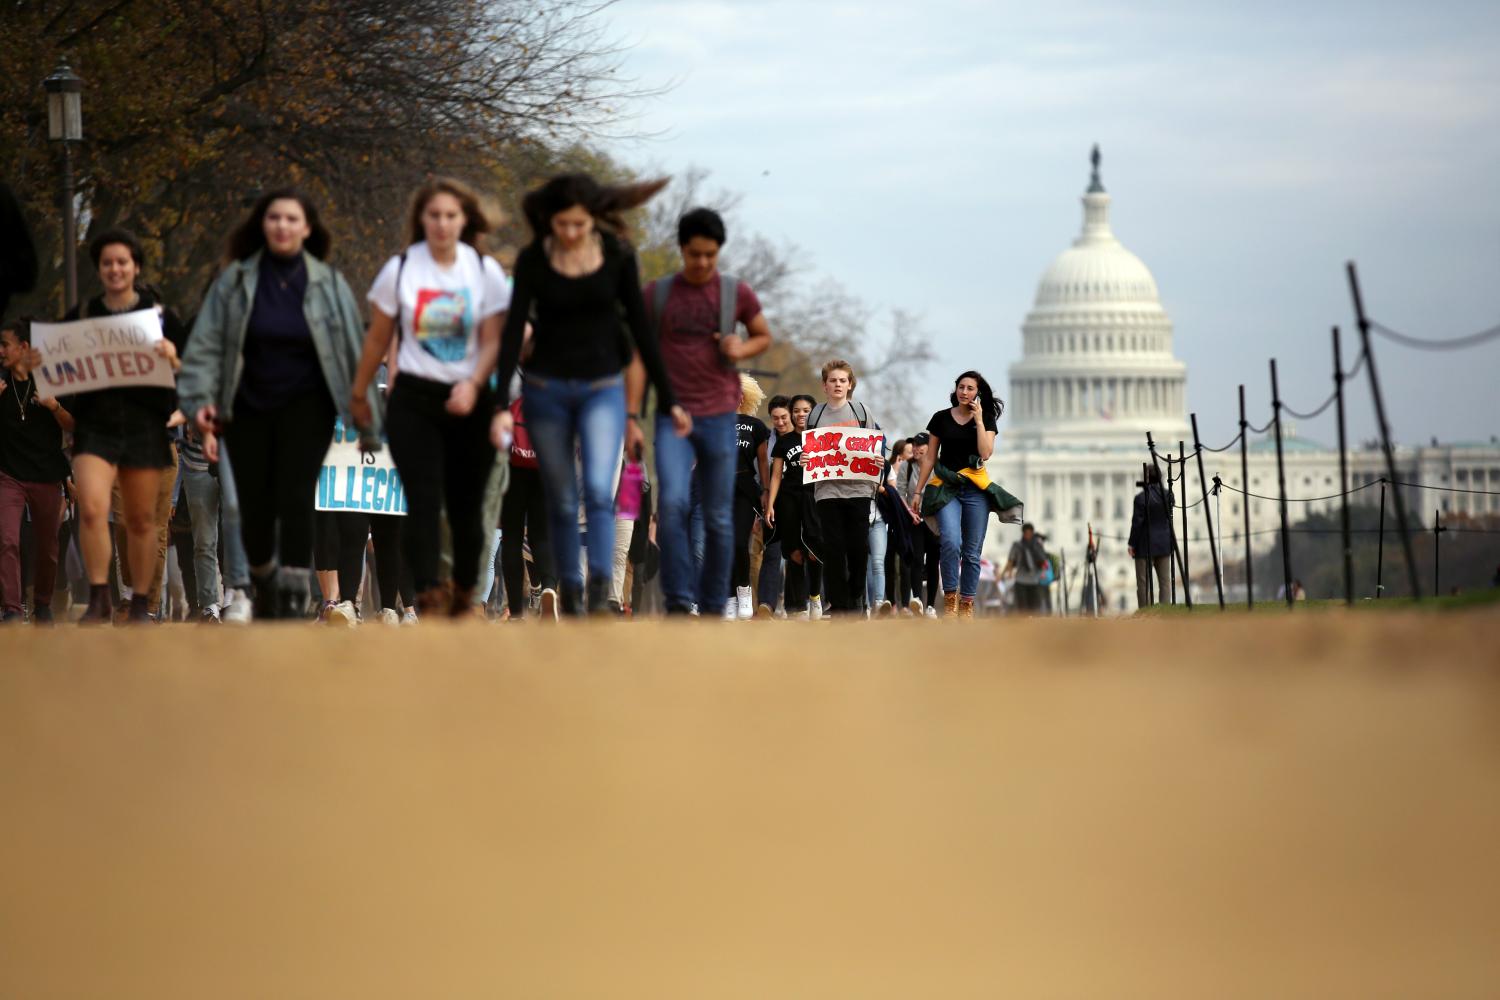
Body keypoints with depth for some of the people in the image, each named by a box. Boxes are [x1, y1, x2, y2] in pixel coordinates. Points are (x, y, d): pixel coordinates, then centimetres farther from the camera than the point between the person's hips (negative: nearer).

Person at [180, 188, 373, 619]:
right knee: (255, 507, 6)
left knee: (295, 498, -16)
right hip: (249, 406, 1)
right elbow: (206, 345, -1)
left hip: (306, 405, -1)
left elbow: (354, 351, 6)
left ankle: (294, 600, -18)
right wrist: (202, 401, -14)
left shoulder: (328, 284, 2)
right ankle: (264, 583, 35)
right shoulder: (235, 281, 1)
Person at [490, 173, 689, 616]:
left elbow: (640, 326, 2)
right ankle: (570, 595, 15)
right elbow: (513, 330, -10)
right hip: (546, 391, 1)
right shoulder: (533, 260, -7)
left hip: (603, 389, -1)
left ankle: (601, 591, -26)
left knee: (599, 491, -19)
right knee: (561, 503, 6)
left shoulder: (617, 256, -4)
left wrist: (668, 398, 3)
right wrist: (503, 404, -19)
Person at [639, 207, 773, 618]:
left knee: (719, 519, 3)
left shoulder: (737, 293, 3)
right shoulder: (657, 295, 3)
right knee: (672, 503, -20)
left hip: (720, 418, 1)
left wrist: (741, 349, -6)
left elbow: (763, 336, 18)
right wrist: (632, 417, 1)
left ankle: (713, 607, 14)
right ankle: (678, 602, -17)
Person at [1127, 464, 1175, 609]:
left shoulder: (1141, 497, -14)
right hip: (1164, 543, 5)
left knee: (1143, 584, -1)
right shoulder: (1167, 495, 0)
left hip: (1146, 545, -5)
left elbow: (1137, 523, -12)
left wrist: (1131, 543, -3)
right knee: (1164, 582, 7)